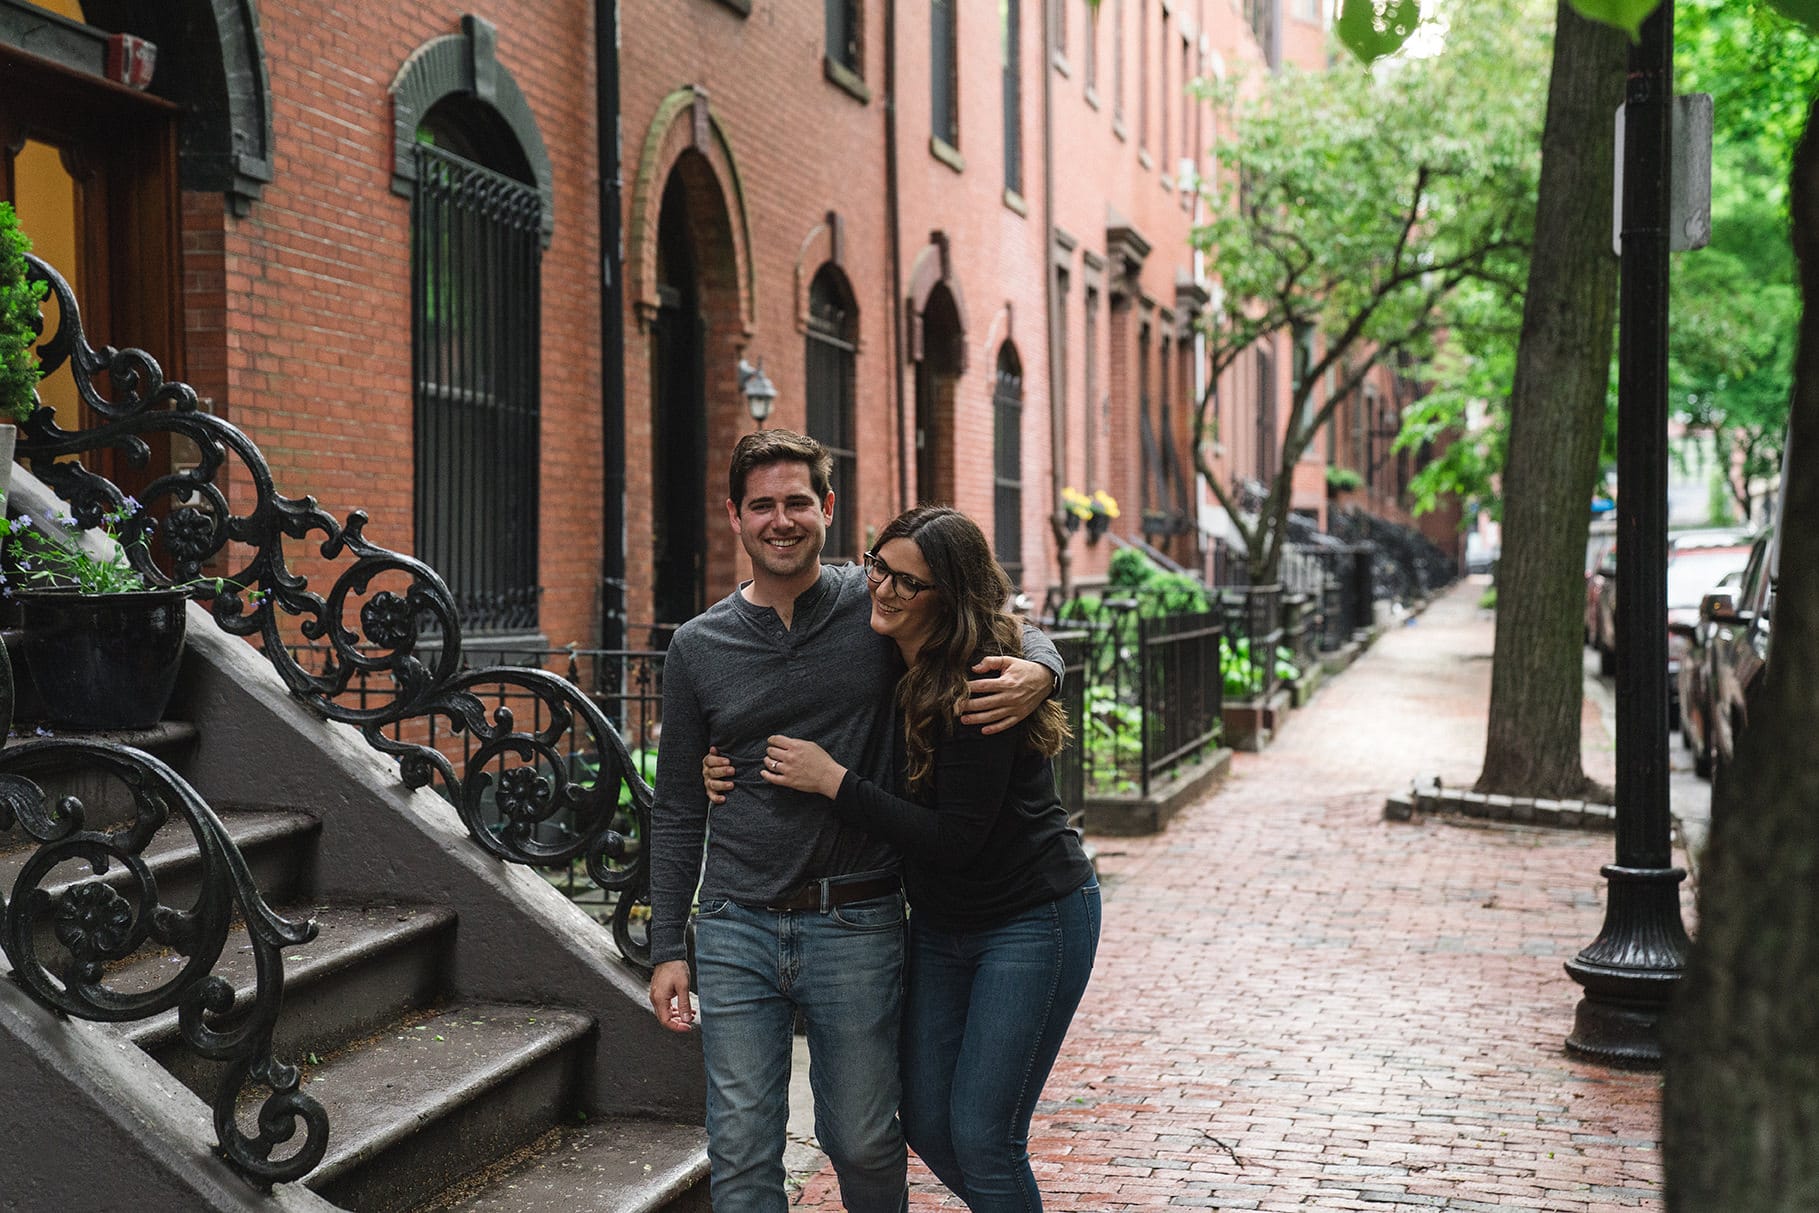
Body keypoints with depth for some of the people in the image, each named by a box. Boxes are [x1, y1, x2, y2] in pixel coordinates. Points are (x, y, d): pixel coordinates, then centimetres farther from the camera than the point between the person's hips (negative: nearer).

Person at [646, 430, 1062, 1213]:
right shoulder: (698, 648, 5)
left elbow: (1013, 630, 8)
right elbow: (677, 811, 9)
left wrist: (1038, 673, -17)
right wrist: (667, 948, 5)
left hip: (857, 927, -1)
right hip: (736, 927, 1)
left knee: (863, 1142, 10)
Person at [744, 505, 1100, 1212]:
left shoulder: (979, 689, -24)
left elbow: (954, 840, -24)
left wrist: (834, 781, -23)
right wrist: (737, 772, -2)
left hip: (1031, 921, -8)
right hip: (939, 925, 8)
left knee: (981, 1137, -6)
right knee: (925, 1124, 11)